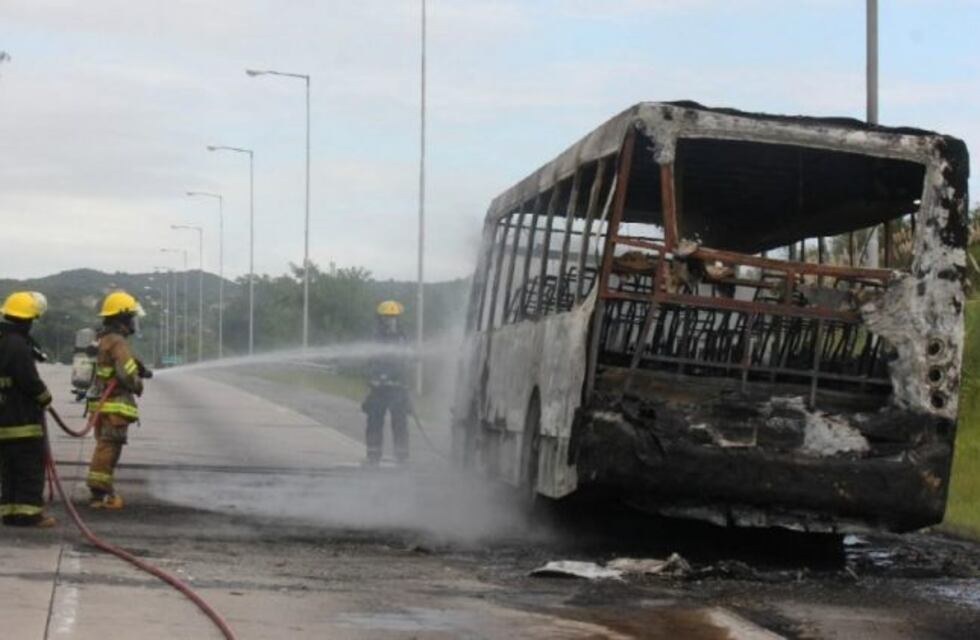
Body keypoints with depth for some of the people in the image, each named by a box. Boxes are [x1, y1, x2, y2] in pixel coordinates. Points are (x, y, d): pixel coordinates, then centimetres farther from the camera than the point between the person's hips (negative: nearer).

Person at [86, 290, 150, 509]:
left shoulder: (103, 340, 15)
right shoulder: (117, 342, -17)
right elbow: (126, 374, -25)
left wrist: (139, 371, 8)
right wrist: (139, 385, -4)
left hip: (101, 402, 10)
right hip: (115, 405, -10)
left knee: (105, 448, 18)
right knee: (108, 448, -7)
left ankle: (104, 489, 26)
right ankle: (100, 494, -6)